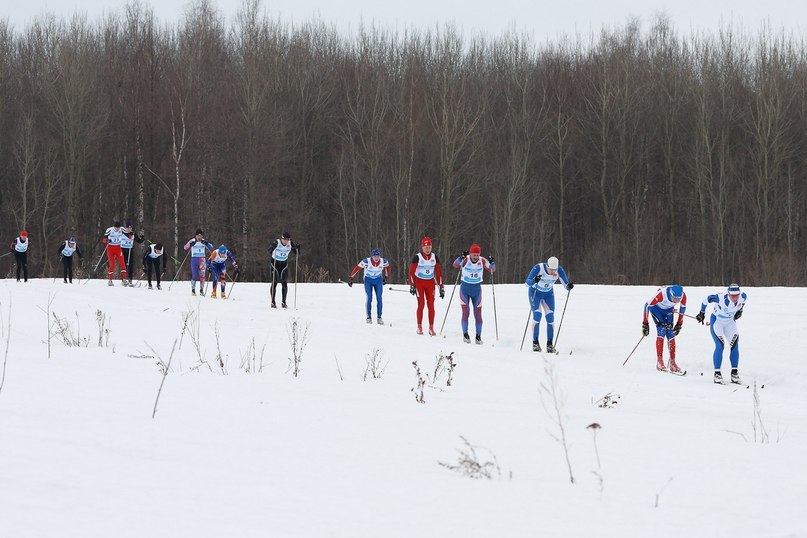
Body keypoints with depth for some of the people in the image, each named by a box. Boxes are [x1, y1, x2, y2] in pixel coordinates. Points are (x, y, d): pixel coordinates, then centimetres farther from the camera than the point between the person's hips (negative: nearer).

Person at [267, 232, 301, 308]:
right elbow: (269, 251, -29)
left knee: (284, 283, -4)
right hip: (275, 263, -3)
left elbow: (297, 254, -5)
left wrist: (297, 248, -24)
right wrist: (273, 247, -49)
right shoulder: (276, 242, -19)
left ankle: (283, 302, 4)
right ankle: (273, 302, 3)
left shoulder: (290, 244, -9)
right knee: (274, 283, -4)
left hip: (284, 264, 3)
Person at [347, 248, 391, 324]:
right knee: (369, 298, -12)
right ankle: (368, 317, 1)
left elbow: (387, 267, 7)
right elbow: (357, 268, -17)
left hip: (378, 281, 2)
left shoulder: (383, 261, -16)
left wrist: (386, 277, 15)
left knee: (379, 298, -10)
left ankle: (379, 317, 0)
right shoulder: (366, 261, -25)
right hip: (368, 280, -2)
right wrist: (350, 278, -17)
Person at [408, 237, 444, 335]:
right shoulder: (417, 257, -10)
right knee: (421, 304, -7)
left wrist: (441, 287, 1)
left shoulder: (434, 257, 0)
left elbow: (438, 273, 3)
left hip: (430, 283, 3)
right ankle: (419, 327, 2)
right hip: (419, 282, -3)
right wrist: (412, 286, -18)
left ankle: (431, 328, 1)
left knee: (431, 305, -3)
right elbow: (411, 272, -10)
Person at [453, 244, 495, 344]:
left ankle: (478, 336, 9)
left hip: (476, 289, 2)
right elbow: (455, 265, -29)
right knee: (466, 312, -8)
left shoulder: (482, 261, -8)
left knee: (478, 314, 2)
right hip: (465, 289, -2)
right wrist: (461, 257, -46)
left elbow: (492, 270, -6)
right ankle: (465, 334, 5)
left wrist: (492, 263, -27)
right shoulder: (466, 259, -14)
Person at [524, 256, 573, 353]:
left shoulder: (559, 270, -23)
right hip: (535, 293, -3)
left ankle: (550, 344, -3)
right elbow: (527, 283, -36)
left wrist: (569, 286, -43)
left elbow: (566, 285, -19)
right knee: (537, 315, -18)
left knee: (550, 317, -10)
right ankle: (535, 343, -9)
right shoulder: (538, 268, -31)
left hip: (548, 294, 3)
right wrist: (534, 281, -57)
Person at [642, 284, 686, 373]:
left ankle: (672, 363, -4)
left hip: (668, 310, 4)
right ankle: (659, 361, -22)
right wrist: (645, 324, -25)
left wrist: (679, 324, 2)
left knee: (670, 333, -8)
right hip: (656, 308, -4)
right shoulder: (661, 294, -40)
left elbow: (683, 308, -4)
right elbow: (647, 305, -28)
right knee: (662, 330, -21)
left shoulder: (683, 296, -27)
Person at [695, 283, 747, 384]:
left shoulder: (743, 296, -21)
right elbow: (707, 299, -16)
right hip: (717, 321, -5)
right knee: (720, 346, -17)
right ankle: (717, 373, -9)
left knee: (735, 346, -4)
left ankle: (734, 373, 6)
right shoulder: (721, 298, -34)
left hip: (730, 322, 5)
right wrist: (702, 312, -3)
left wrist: (740, 311, 1)